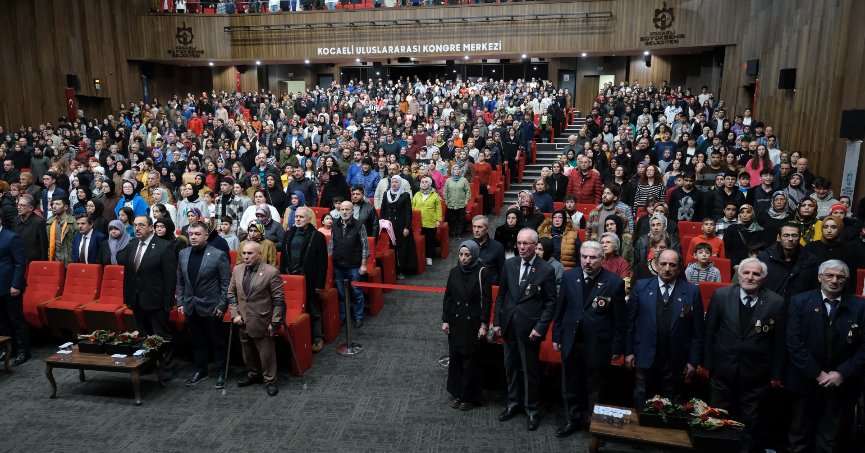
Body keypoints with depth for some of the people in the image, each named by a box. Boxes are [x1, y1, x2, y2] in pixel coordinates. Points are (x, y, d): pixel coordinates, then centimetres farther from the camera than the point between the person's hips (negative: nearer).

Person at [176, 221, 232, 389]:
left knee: (217, 342, 8)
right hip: (191, 307, 5)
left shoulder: (218, 255, -13)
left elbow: (226, 283, -11)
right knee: (197, 342, 16)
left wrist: (222, 305, -13)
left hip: (211, 307, -5)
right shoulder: (183, 254, 4)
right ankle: (200, 370, 31)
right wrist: (180, 302, 7)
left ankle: (221, 373, 20)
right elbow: (180, 281, 11)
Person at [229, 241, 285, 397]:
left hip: (262, 322, -5)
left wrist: (275, 322, -13)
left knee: (266, 353, 4)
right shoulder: (237, 270, 3)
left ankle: (269, 380, 21)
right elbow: (231, 293, 11)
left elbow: (279, 299, -13)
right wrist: (235, 314, 0)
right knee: (247, 352, 19)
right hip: (243, 321, 5)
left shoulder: (271, 272, -14)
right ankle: (253, 374, 40)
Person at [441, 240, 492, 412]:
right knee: (455, 358, 11)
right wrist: (445, 320, 4)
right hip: (456, 322, 4)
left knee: (471, 360, 4)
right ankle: (456, 393, 26)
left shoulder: (482, 273, -11)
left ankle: (470, 396, 18)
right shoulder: (454, 272, 1)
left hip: (473, 322, -4)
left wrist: (484, 324, -12)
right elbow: (447, 298, 6)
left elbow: (487, 300, -10)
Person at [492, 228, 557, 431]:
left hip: (529, 328, -4)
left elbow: (551, 302, -7)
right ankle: (513, 402, 35)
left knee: (530, 369, 7)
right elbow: (501, 295, 7)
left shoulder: (546, 270, -10)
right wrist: (497, 322, 4)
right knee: (511, 366, 17)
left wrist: (540, 327, -13)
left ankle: (531, 409, 24)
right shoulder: (509, 264, 2)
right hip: (509, 325, 4)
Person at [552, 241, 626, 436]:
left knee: (596, 389, 14)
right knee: (570, 386, 17)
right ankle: (572, 419, 37)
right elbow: (560, 309, 5)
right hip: (571, 341, 3)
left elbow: (620, 318, -7)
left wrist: (617, 347, -6)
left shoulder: (614, 282, -13)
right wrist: (557, 336, 6)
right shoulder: (569, 276, -3)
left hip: (598, 345, -3)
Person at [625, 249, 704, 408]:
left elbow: (697, 329, 1)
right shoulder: (641, 286, -1)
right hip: (646, 359, 0)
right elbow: (630, 321, 2)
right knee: (642, 407, 11)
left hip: (676, 362, 0)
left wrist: (693, 361, 0)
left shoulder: (691, 291, -2)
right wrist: (628, 351, 1)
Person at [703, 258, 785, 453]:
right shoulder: (721, 295, -6)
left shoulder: (776, 302, -7)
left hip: (756, 375, -1)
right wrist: (706, 363, 0)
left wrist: (776, 374, 1)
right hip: (722, 371, 1)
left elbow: (779, 341, -2)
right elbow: (709, 332, 0)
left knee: (751, 423, 14)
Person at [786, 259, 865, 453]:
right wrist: (817, 374, -12)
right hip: (806, 382, 0)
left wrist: (842, 374, -12)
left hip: (843, 385, 1)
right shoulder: (800, 301, -3)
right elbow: (794, 342, -9)